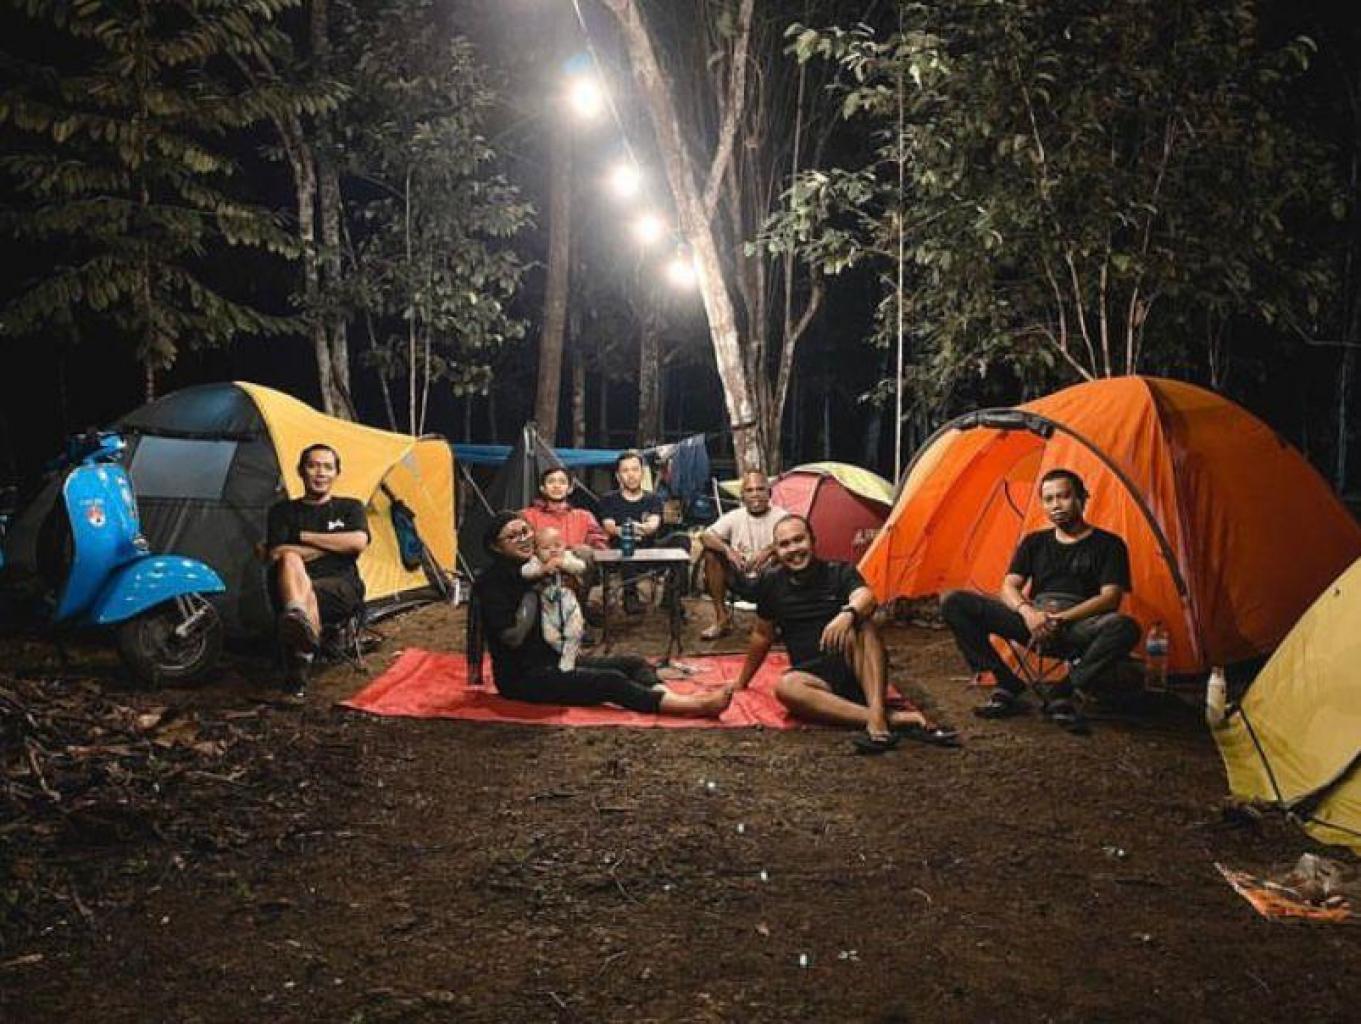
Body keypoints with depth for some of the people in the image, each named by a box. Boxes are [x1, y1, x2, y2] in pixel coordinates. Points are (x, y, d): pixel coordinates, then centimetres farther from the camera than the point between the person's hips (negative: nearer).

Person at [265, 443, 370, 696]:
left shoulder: (350, 508, 19)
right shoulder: (282, 511, 19)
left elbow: (358, 543, -4)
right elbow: (276, 555, 0)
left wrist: (305, 537, 0)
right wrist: (333, 546, -1)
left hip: (341, 591, 0)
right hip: (298, 583, 0)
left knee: (306, 593, -34)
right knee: (290, 560, -35)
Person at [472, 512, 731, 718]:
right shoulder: (491, 581, -12)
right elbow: (513, 636, -22)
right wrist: (532, 589, -18)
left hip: (554, 660, 9)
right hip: (522, 676, -9)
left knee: (633, 663, -6)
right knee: (611, 681, -25)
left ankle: (673, 700, -34)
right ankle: (696, 705, -36)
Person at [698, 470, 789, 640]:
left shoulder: (781, 516, -4)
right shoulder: (734, 516, 3)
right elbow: (705, 536, -7)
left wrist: (769, 550, -38)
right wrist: (727, 550, -26)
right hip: (740, 582, 3)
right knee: (711, 553, -17)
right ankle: (722, 619, -9)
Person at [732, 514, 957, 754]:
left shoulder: (840, 572, -1)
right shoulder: (772, 584, 6)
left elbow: (866, 597, -24)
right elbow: (762, 635, 19)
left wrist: (848, 614, -47)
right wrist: (741, 682, 26)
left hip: (856, 671, -1)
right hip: (816, 678, 2)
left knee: (859, 626, -32)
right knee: (785, 686, -34)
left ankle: (877, 717, -47)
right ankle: (892, 718, -41)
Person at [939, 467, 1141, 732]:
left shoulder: (1108, 544, 7)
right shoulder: (1034, 542, 17)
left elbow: (1110, 598, -5)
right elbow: (1009, 586, 7)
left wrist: (1060, 620, -17)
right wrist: (1027, 612, -16)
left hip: (1078, 627, -3)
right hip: (1032, 624, 3)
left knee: (1125, 628, -38)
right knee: (954, 603, -16)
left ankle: (1062, 695, -19)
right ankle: (1007, 686, -13)